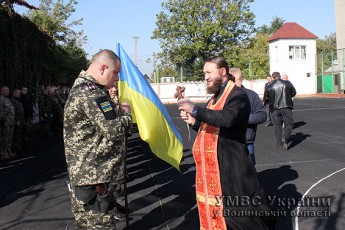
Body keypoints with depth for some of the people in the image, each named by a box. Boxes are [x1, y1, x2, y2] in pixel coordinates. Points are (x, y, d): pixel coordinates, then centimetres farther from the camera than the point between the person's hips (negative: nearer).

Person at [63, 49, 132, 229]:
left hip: (87, 172, 11)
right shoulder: (90, 92, -20)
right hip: (94, 175, -11)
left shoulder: (81, 86, 15)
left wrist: (117, 110, 5)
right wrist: (126, 114, -5)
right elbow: (113, 130, -23)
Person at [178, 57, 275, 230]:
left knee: (239, 210, -1)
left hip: (229, 163, -9)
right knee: (214, 208, 16)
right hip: (211, 163, 9)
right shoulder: (216, 96, 16)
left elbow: (227, 118, -32)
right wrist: (194, 122, 3)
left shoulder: (237, 95, -12)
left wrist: (195, 110, -31)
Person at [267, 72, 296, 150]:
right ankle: (285, 138, -12)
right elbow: (294, 93, 9)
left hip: (274, 108, 1)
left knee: (277, 126, 10)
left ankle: (279, 144, 13)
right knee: (289, 123, 10)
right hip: (286, 107, 0)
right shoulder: (287, 83, 0)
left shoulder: (269, 87, -3)